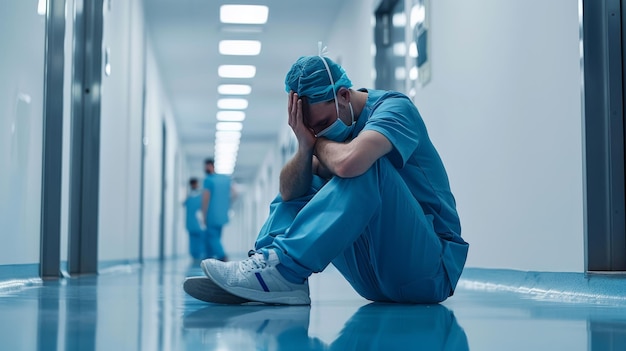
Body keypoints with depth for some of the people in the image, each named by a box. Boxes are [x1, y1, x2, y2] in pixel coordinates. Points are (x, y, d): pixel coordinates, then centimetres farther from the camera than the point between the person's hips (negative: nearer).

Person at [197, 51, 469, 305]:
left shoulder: (395, 107, -13)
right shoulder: (342, 127, 8)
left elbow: (348, 163, -35)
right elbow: (289, 192, 0)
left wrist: (318, 142, -13)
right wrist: (305, 147, -18)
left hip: (431, 270, -7)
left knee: (366, 167, -29)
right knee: (296, 187, 6)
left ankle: (284, 269, -31)